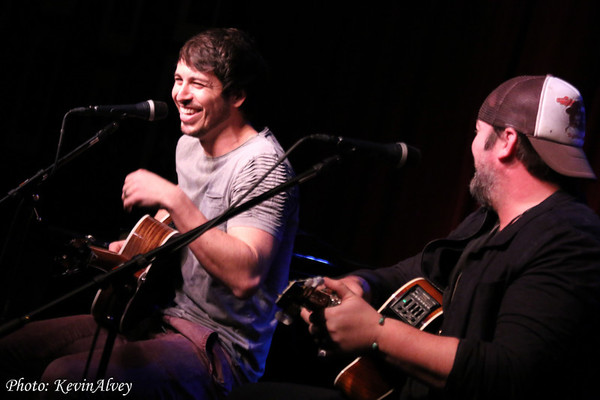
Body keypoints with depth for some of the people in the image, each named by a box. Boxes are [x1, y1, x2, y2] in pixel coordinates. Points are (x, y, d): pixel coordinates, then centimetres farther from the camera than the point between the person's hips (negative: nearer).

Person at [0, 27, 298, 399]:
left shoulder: (263, 165, -18)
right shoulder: (189, 145, 11)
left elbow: (245, 277, -31)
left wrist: (173, 200, -31)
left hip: (220, 351, -9)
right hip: (167, 319, 9)